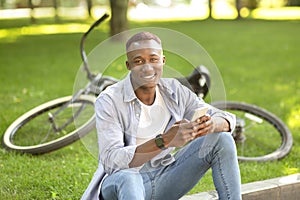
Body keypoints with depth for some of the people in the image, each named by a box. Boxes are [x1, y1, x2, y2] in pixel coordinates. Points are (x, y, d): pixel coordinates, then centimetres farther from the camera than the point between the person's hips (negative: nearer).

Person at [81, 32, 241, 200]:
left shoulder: (174, 91, 0)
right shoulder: (109, 101, -15)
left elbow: (228, 119, 0)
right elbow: (111, 161, -26)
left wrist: (211, 124, -27)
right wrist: (165, 141, -39)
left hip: (165, 179, 5)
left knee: (222, 139, -10)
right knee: (126, 179, -41)